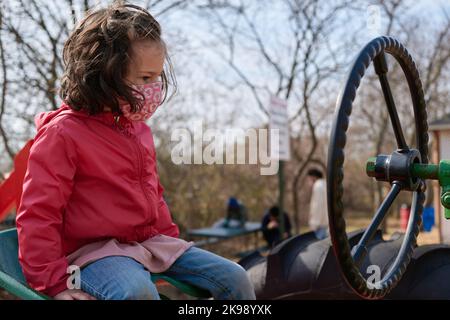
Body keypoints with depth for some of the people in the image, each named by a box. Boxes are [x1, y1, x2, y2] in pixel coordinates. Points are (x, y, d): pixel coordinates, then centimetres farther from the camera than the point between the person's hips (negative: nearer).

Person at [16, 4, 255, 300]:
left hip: (151, 242, 8)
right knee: (137, 291, -40)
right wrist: (54, 281, -16)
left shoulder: (138, 128, 11)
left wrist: (171, 237, 20)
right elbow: (37, 215, -14)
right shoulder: (63, 133, -14)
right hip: (94, 250, -7)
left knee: (234, 278, -1)